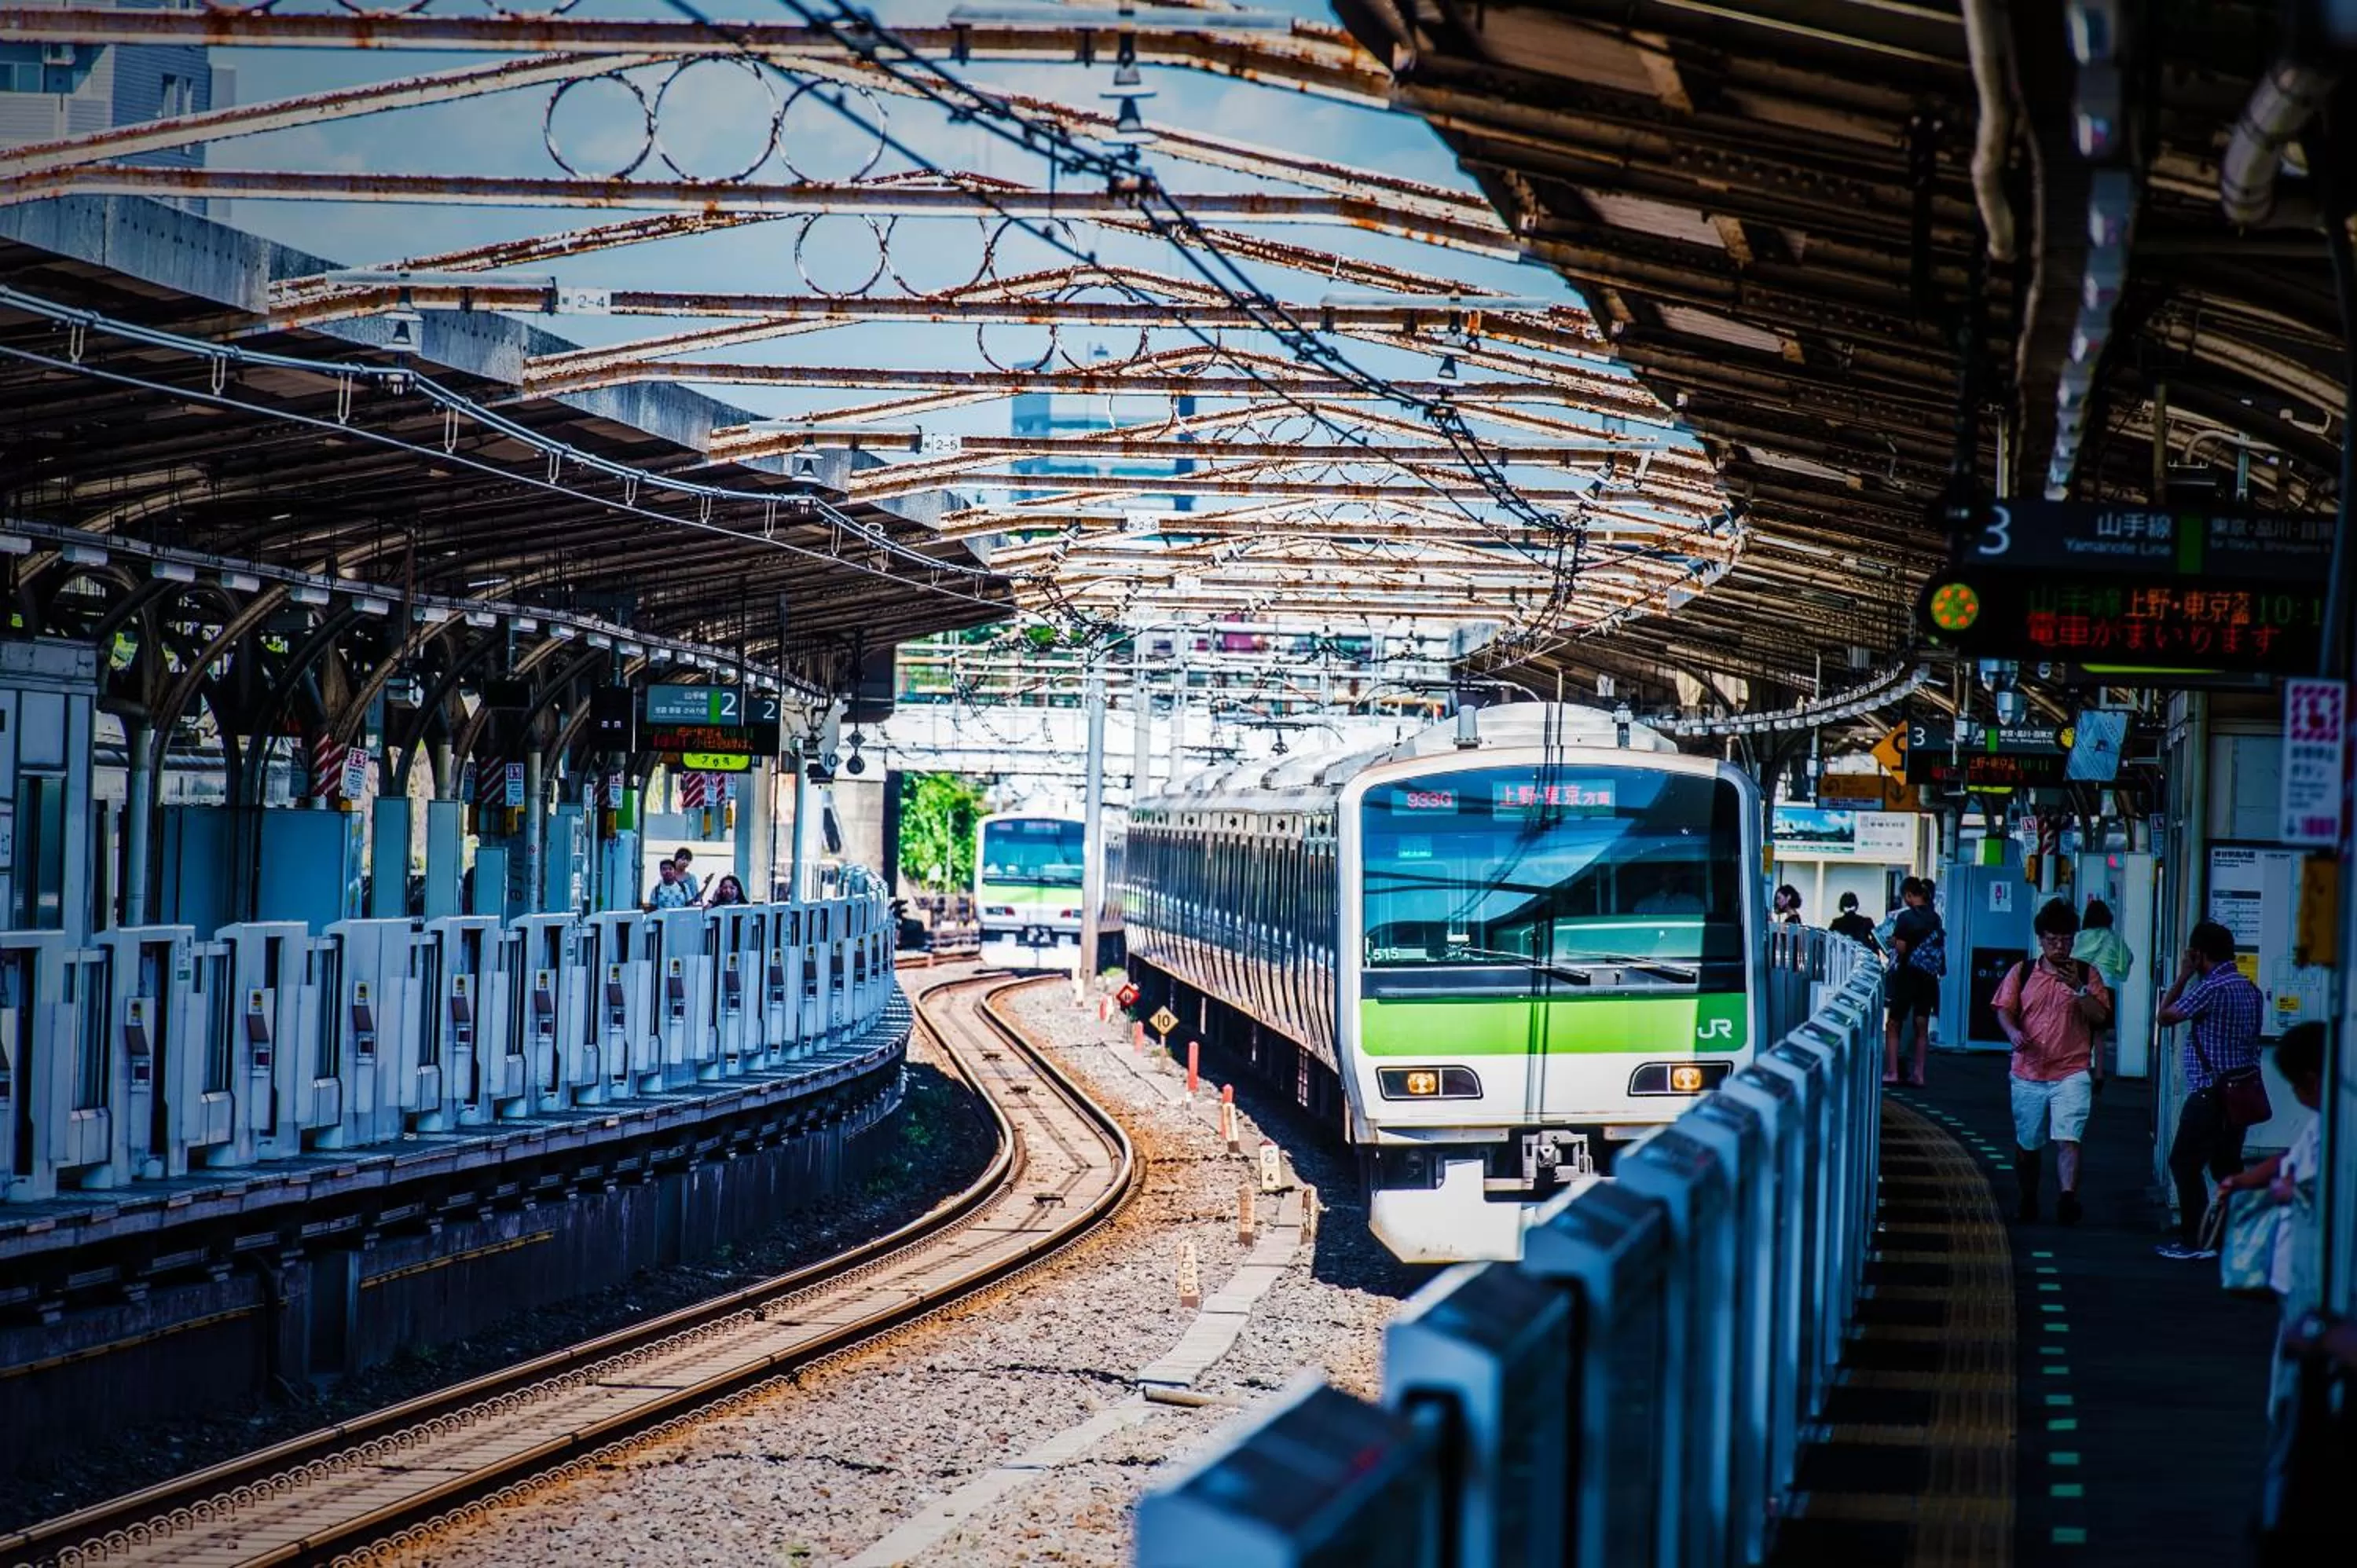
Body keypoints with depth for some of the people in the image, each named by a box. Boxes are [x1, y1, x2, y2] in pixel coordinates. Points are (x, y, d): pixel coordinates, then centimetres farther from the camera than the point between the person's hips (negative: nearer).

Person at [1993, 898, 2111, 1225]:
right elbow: (2004, 1009, 3)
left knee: (2068, 1139, -18)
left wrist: (2078, 988, -16)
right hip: (2029, 1072, 2)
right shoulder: (2022, 972, 7)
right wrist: (2014, 1032, -18)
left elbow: (2100, 1017, -1)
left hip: (2072, 1072, -2)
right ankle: (2028, 1202, 28)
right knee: (2027, 1144, 12)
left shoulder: (2086, 973, 5)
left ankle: (2067, 1198, -28)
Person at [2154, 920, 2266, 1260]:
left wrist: (2183, 976, 0)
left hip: (2210, 1095, -8)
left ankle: (2194, 1241, -2)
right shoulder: (2250, 989, 10)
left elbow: (2166, 1015, -8)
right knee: (2226, 1165, 15)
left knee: (2185, 1164, -1)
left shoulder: (2210, 989, -17)